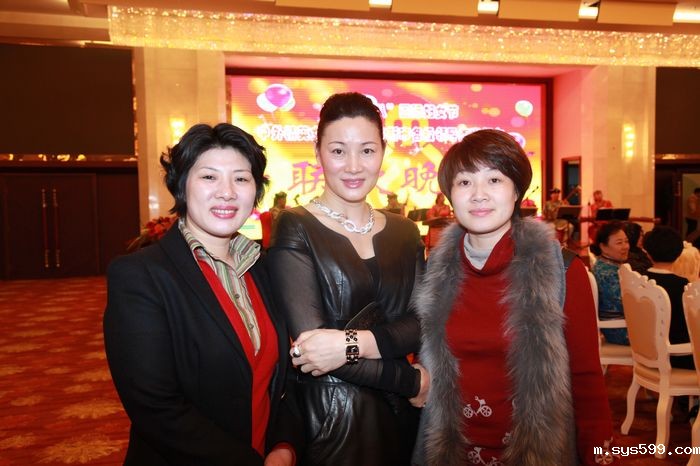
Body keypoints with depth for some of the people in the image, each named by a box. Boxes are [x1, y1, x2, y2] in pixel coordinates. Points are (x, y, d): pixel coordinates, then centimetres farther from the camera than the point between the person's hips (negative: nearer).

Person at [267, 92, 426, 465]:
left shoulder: (404, 232, 4)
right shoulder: (295, 228, -11)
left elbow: (420, 325, -3)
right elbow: (310, 341, -17)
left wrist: (354, 343, -21)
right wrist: (412, 381, -11)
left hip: (397, 413, 5)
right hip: (328, 417, -4)